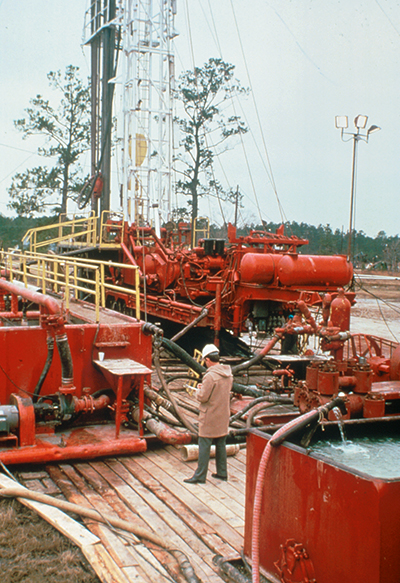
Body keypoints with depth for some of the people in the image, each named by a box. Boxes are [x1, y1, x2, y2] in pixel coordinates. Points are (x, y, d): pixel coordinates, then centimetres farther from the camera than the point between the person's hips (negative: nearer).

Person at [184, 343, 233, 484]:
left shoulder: (210, 376, -23)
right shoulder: (228, 374, 3)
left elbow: (202, 397, -21)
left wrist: (199, 390, 0)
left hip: (209, 418, -8)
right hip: (223, 416, 8)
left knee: (204, 446, 1)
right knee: (221, 445, 16)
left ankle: (200, 476, 8)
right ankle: (222, 473, 25)